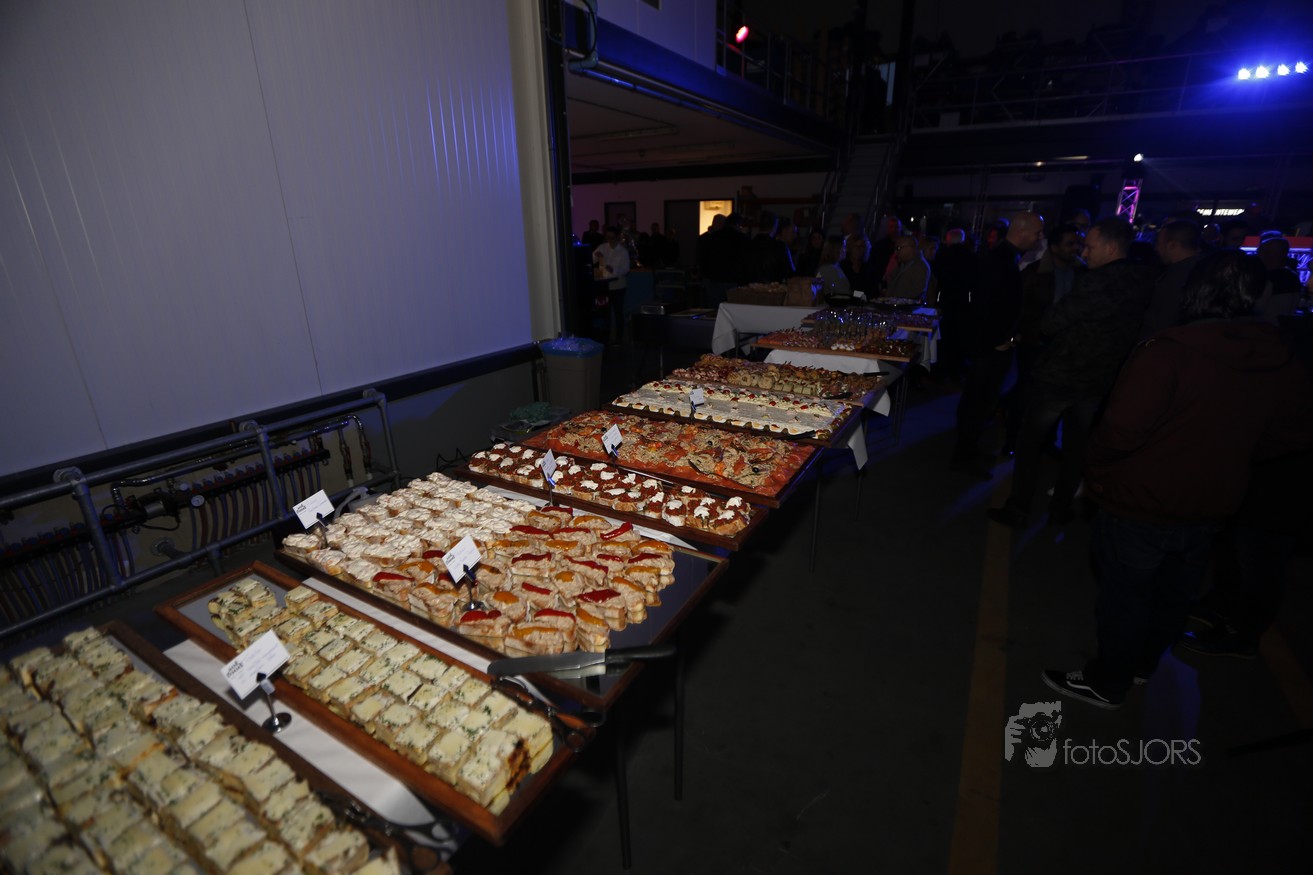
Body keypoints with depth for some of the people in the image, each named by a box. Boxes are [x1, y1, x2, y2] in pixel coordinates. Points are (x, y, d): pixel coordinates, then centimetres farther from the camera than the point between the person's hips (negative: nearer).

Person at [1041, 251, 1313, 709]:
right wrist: (1224, 456, 11)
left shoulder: (1171, 350, -26)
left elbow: (1121, 429, -30)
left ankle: (1108, 682, 29)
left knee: (1124, 595, 11)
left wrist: (1094, 470, -13)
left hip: (1141, 505, -7)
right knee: (1173, 592, 25)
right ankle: (1143, 663, 47)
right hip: (1210, 510, 7)